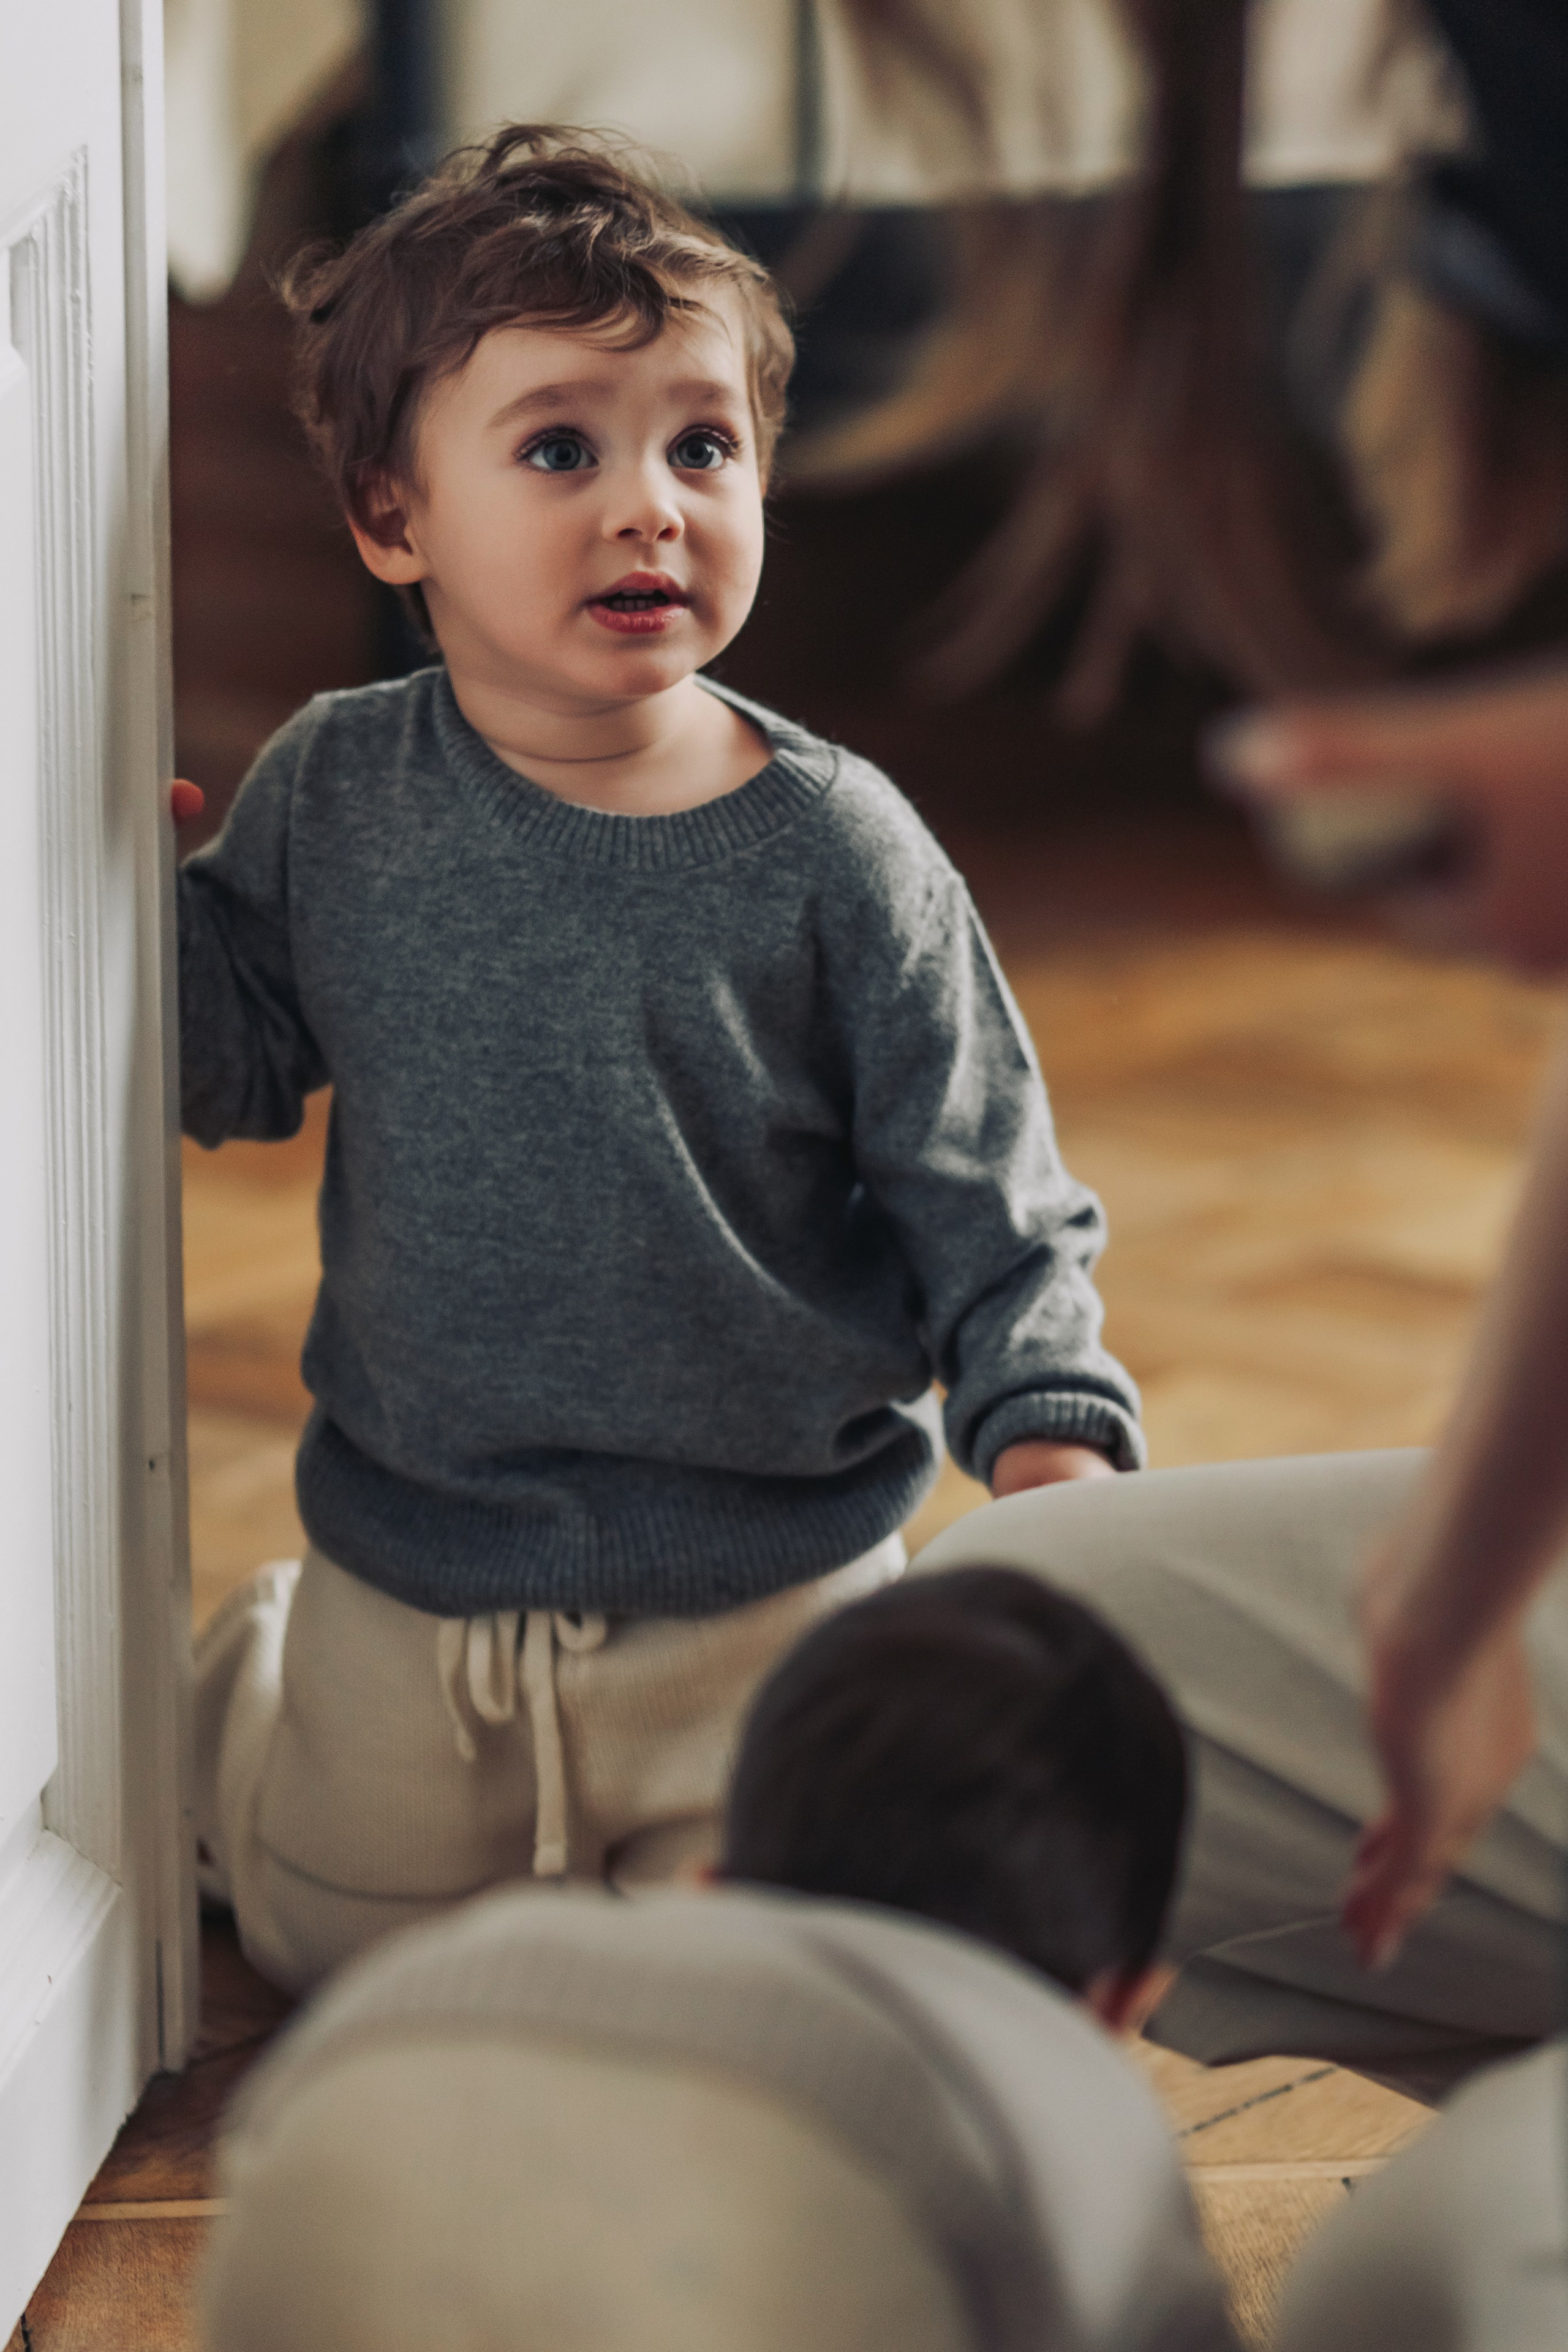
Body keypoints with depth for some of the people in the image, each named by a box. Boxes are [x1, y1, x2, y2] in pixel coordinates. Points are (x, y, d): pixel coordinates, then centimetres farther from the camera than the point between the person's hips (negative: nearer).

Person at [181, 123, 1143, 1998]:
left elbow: (988, 1210, -10)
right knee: (344, 1958, 20)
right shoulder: (332, 795, -7)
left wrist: (1051, 1433, -25)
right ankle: (252, 1661, 49)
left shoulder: (833, 854, -14)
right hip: (410, 1575, 2)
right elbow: (241, 1062, 5)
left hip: (762, 1590, -2)